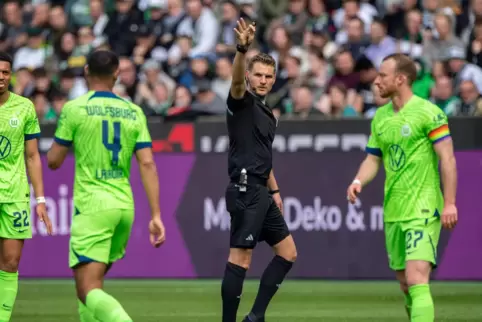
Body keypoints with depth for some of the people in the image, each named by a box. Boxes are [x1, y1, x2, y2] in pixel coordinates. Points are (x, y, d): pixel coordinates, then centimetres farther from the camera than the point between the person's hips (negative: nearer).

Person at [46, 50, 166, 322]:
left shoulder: (75, 108, -3)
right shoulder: (134, 113, 7)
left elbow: (53, 161, 1)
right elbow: (147, 164, 1)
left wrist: (64, 140, 23)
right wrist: (156, 215, 0)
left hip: (92, 206, -5)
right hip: (125, 206, 5)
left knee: (89, 291, -11)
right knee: (94, 282, 22)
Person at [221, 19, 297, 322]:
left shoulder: (268, 115, 20)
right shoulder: (242, 102, -5)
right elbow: (236, 81, -28)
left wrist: (275, 190, 23)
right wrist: (242, 49, -46)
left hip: (260, 193, 10)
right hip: (245, 191, -10)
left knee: (288, 253, 12)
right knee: (241, 258, -13)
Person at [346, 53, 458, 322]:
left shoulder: (428, 113, -9)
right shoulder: (380, 117, 12)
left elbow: (448, 159, -11)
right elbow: (373, 159, 19)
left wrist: (449, 203, -17)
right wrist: (359, 182, -2)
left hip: (423, 210, -7)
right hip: (393, 211, 7)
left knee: (417, 279, -18)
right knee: (405, 284, 11)